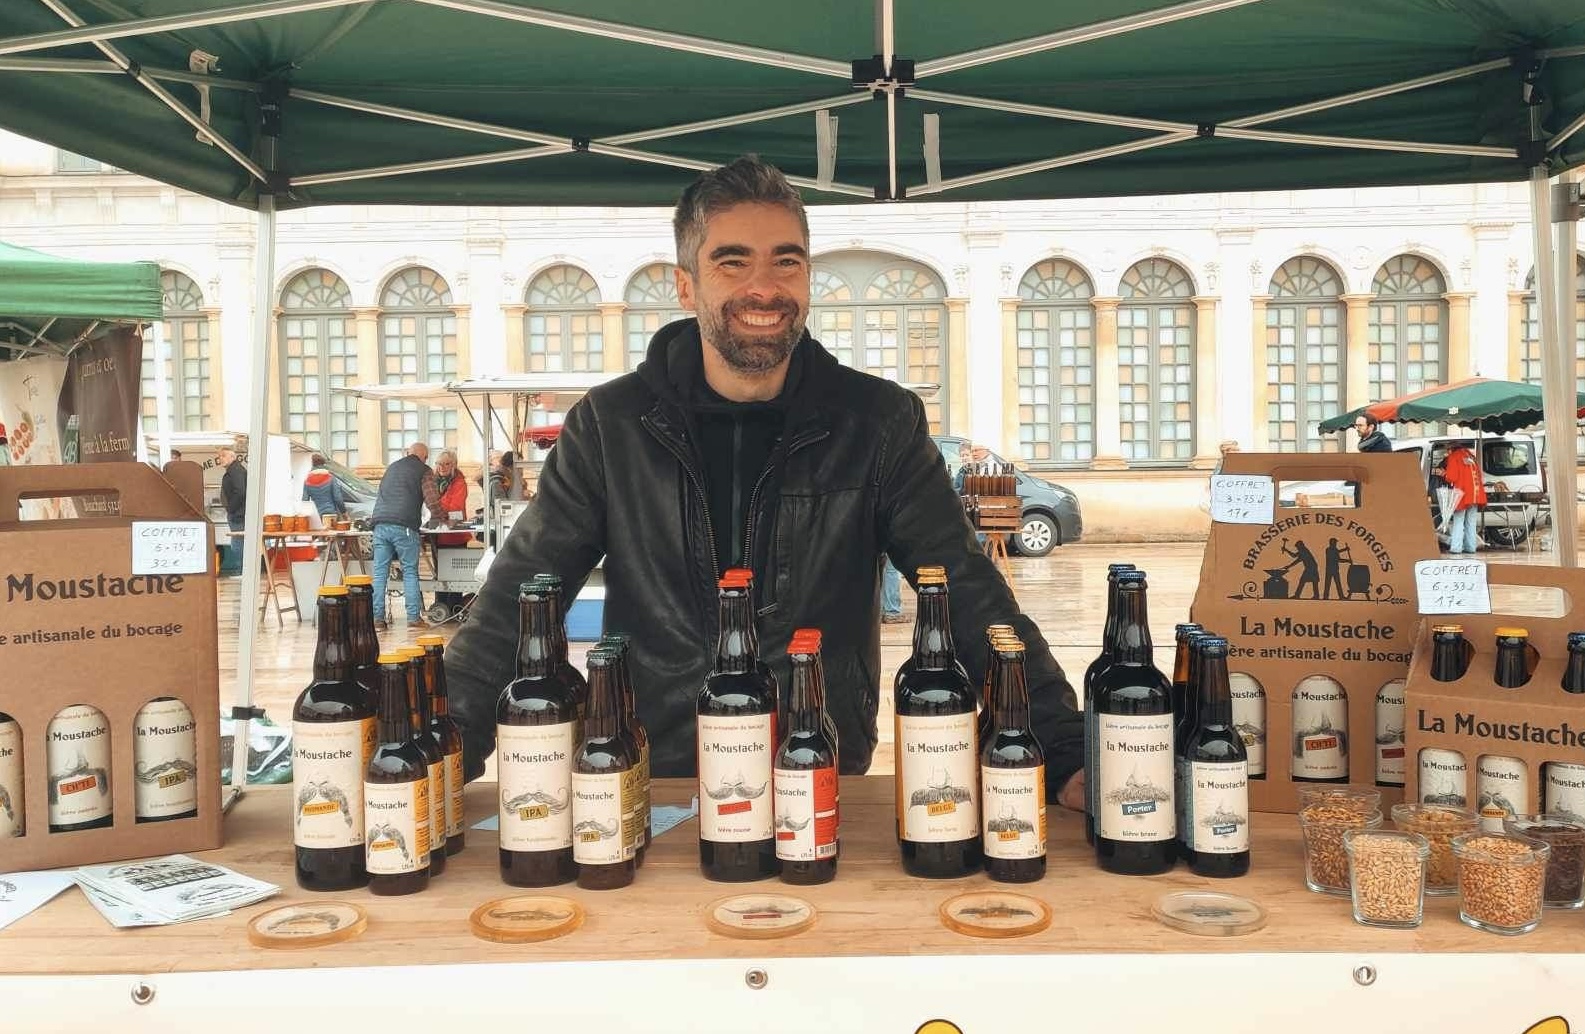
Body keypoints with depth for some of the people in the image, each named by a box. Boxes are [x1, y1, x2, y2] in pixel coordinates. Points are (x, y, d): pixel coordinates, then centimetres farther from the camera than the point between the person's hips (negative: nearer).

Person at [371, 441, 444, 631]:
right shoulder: (424, 471, 8)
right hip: (404, 526, -4)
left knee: (379, 573, 3)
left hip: (380, 523, 4)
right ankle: (414, 617, -2)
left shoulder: (392, 468, 25)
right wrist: (440, 518, 18)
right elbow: (432, 501, 0)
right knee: (410, 572, 2)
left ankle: (377, 618, 0)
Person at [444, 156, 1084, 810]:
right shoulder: (609, 425, 1)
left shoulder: (881, 422, 1)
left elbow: (971, 599, -2)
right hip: (652, 785, 1)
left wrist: (1067, 756, -13)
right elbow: (513, 604, 0)